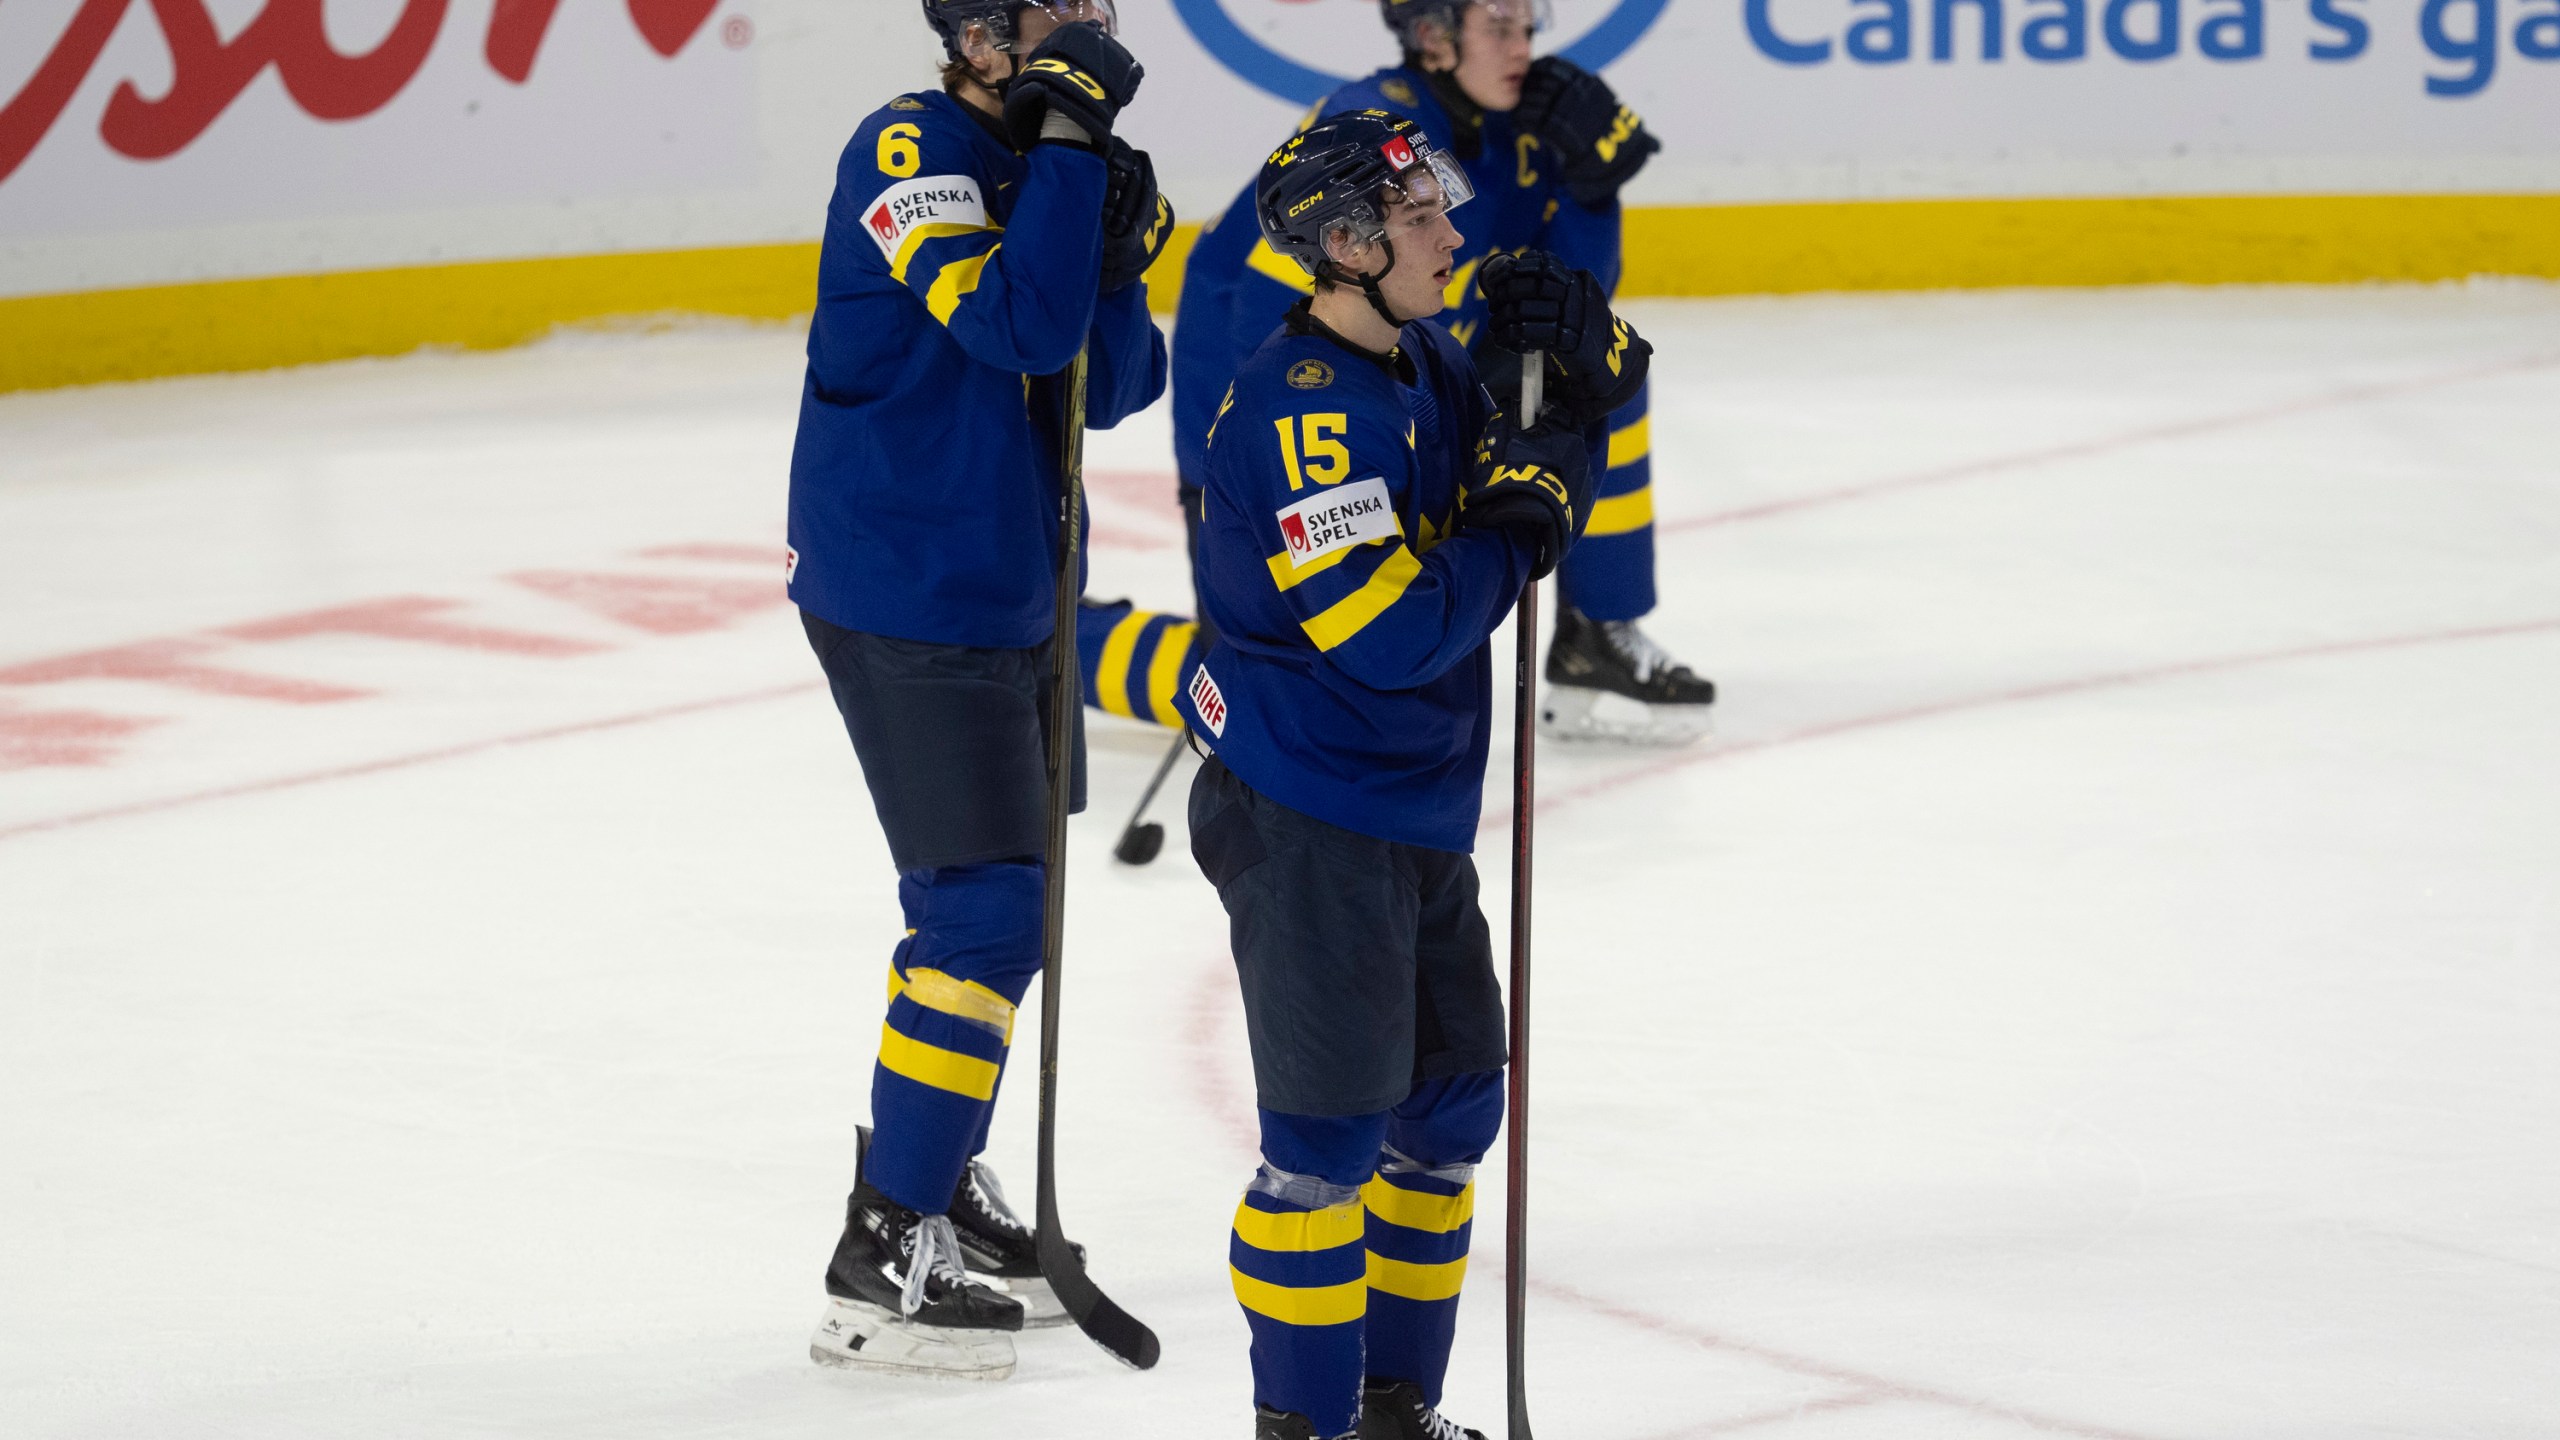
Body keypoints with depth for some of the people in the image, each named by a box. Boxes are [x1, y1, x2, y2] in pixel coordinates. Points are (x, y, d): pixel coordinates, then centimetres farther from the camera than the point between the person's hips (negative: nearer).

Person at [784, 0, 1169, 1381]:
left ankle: (939, 1182, 35)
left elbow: (1107, 388, 7)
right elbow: (1017, 325, -31)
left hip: (1006, 589, 9)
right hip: (901, 599, -9)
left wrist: (1119, 259, -10)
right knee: (983, 910, -11)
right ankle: (879, 1266, -7)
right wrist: (1068, 144, -26)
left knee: (995, 901, 19)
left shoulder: (1033, 164, 8)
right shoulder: (908, 153, -17)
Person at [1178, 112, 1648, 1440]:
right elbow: (1391, 632, -27)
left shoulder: (1423, 367, 7)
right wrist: (1516, 527, -15)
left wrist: (1580, 372, -5)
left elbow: (1543, 485, 15)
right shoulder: (1297, 409, -22)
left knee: (1449, 1102, 16)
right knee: (1333, 1130, -6)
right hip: (1306, 820, -10)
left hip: (1413, 812, 10)